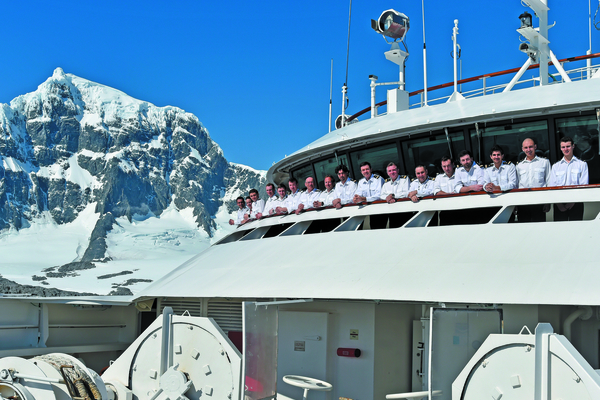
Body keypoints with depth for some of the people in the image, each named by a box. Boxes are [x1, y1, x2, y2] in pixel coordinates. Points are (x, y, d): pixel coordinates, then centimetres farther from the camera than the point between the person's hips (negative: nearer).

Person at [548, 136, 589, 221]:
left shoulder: (582, 164, 11)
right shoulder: (555, 166, 16)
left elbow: (584, 186, 1)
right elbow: (551, 187, 7)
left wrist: (572, 202, -11)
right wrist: (559, 204, -10)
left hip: (575, 204, -1)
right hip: (559, 204, 2)